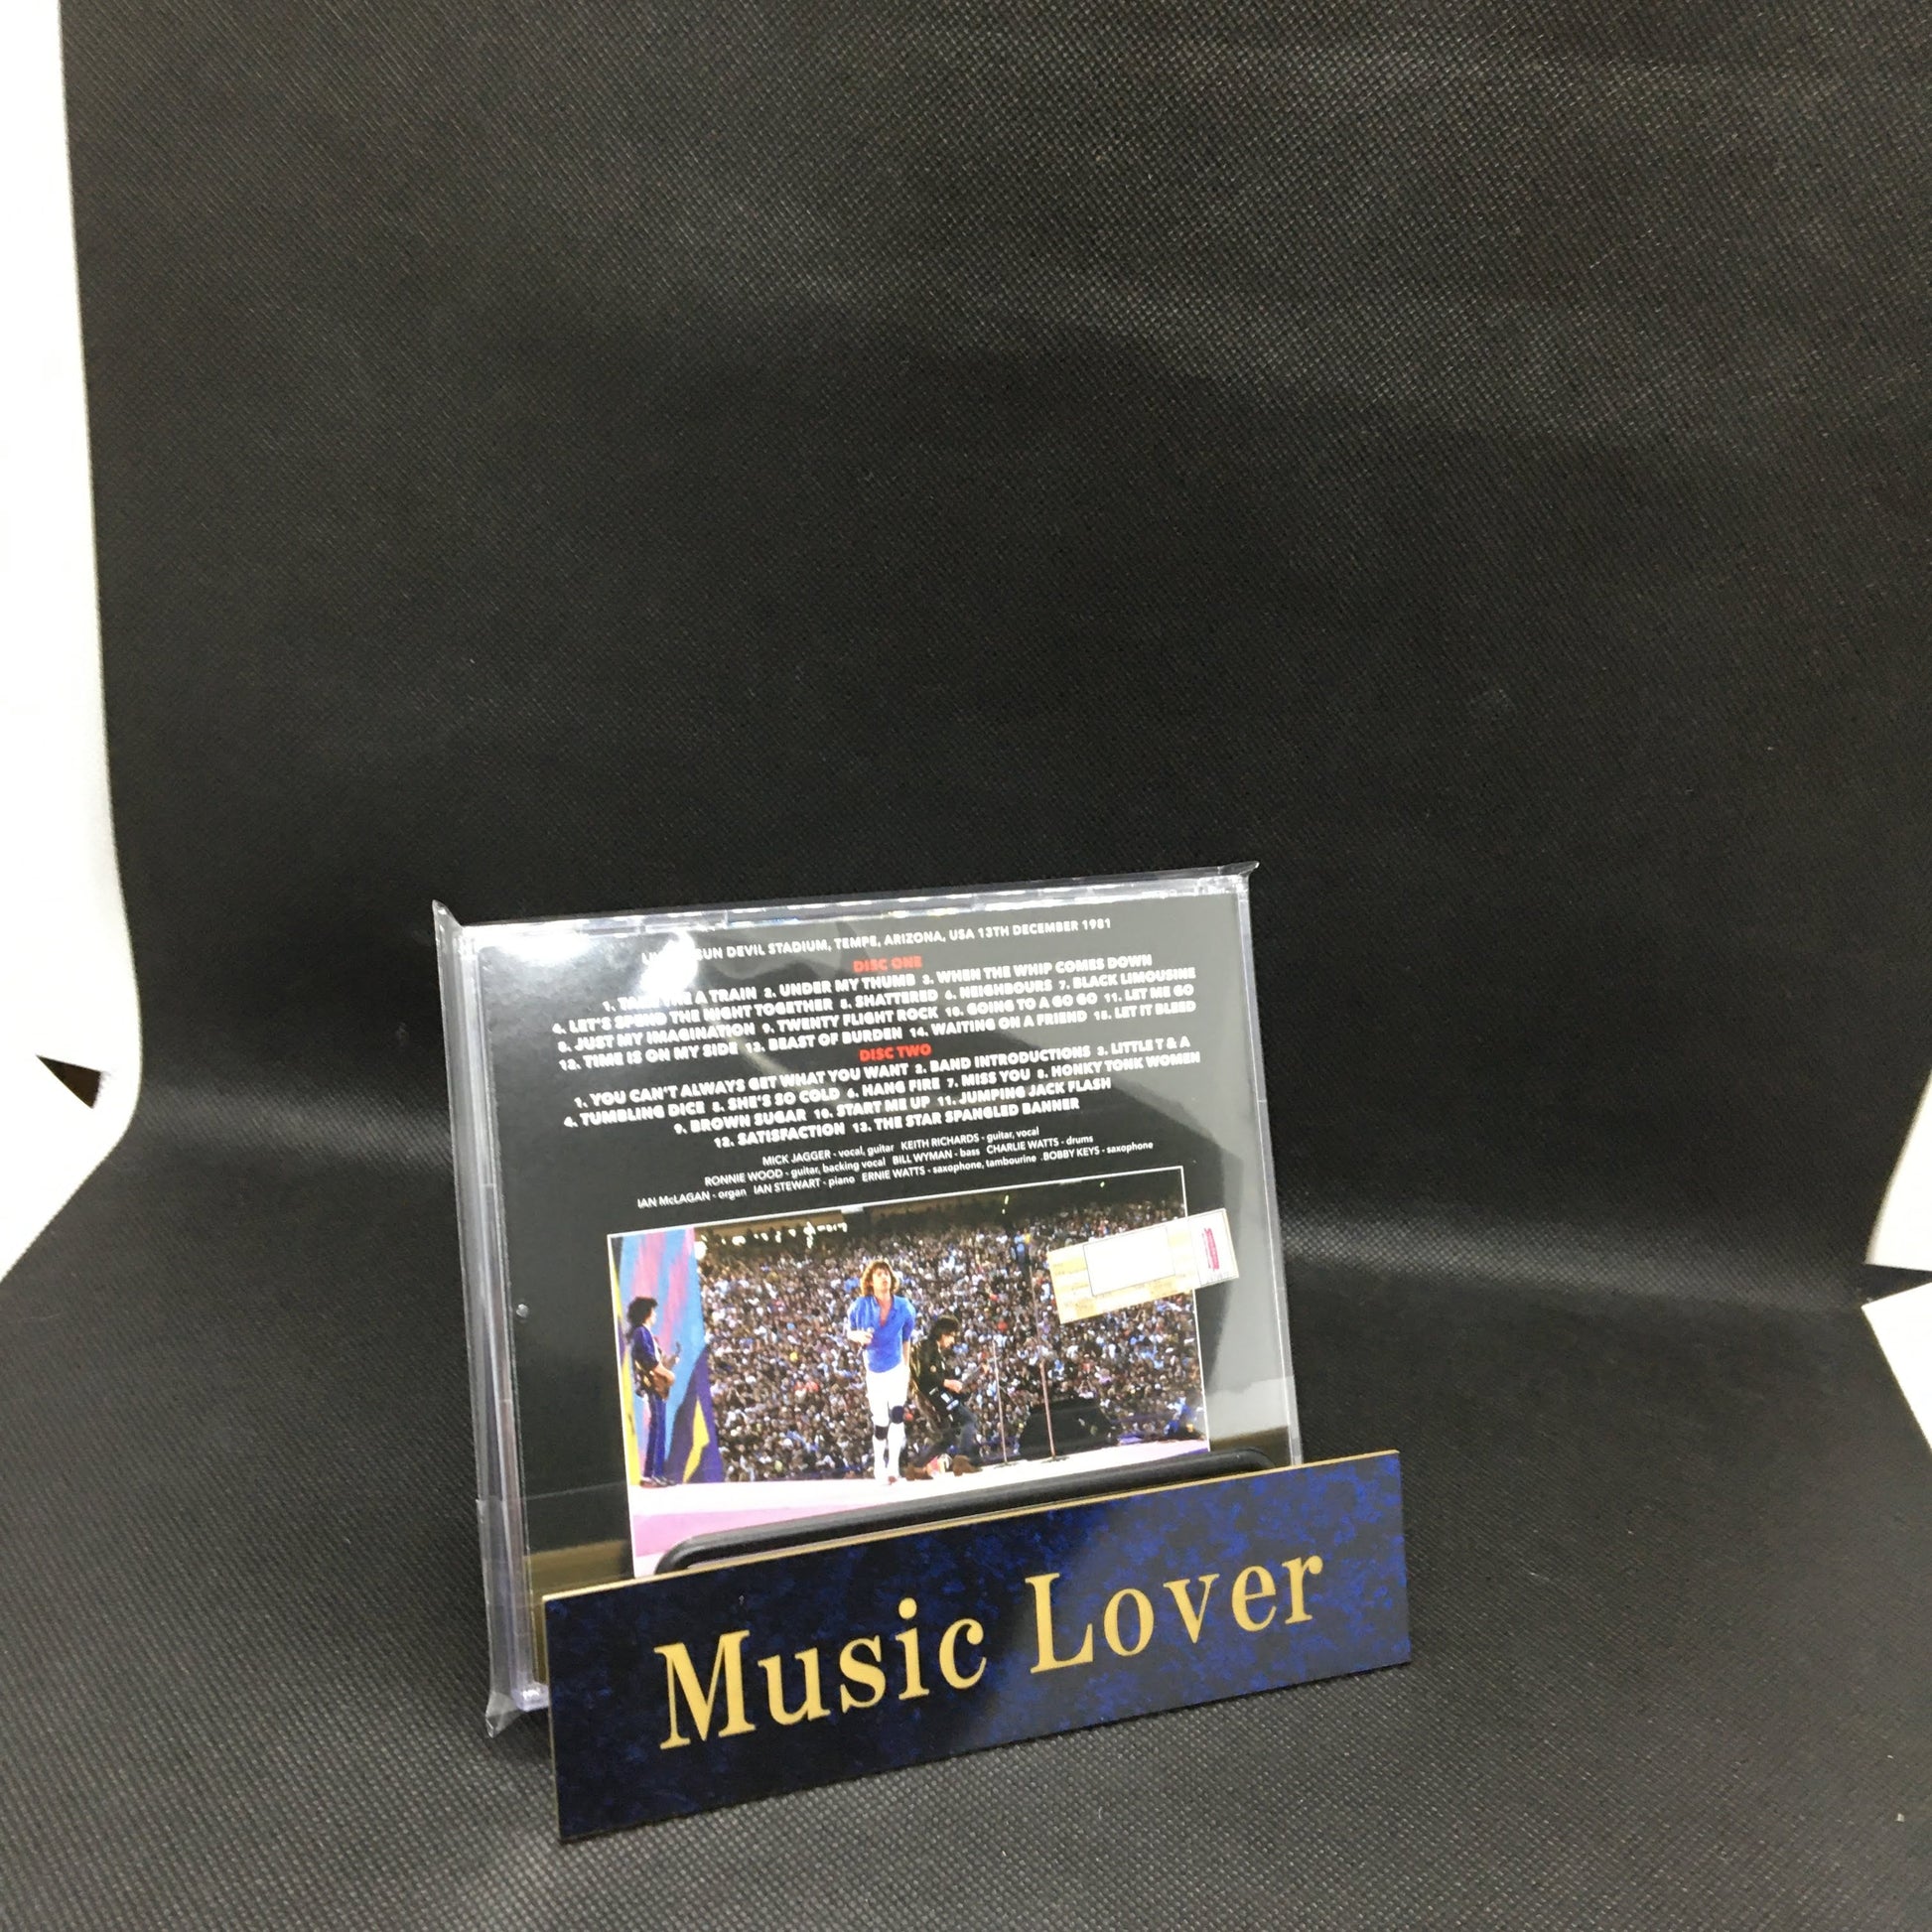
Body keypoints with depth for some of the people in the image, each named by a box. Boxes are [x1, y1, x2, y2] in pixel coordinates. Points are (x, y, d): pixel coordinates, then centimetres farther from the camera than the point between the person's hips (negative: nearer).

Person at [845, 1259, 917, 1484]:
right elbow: (848, 1331, -2)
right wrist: (859, 1336, -25)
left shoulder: (903, 1307, -6)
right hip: (874, 1371, -1)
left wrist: (907, 1365, 13)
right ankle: (878, 1466, 25)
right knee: (880, 1422, 4)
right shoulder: (860, 1306, -13)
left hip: (897, 1369, 1)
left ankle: (893, 1466, -11)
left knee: (897, 1414, -16)